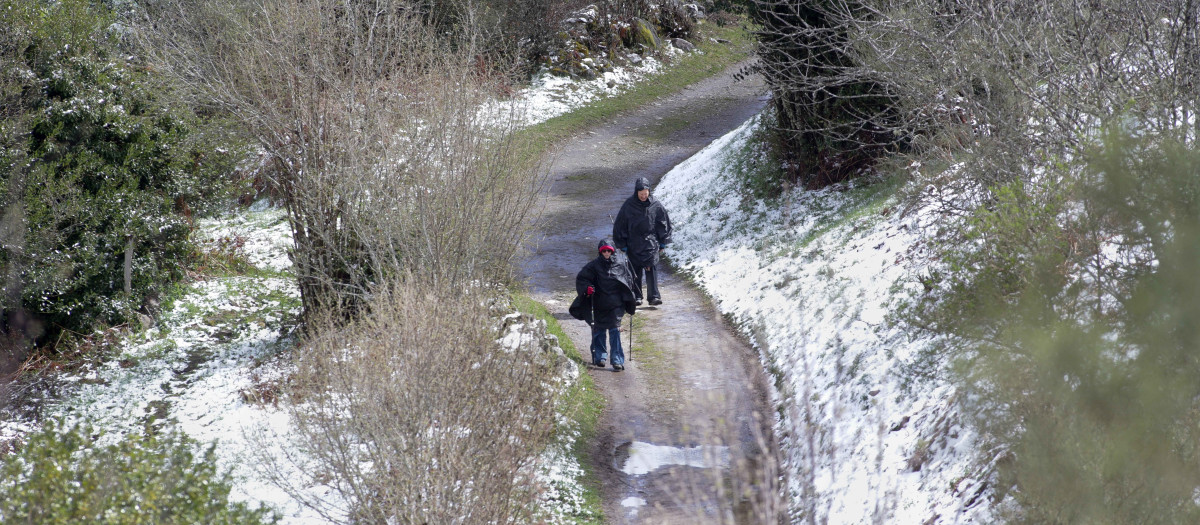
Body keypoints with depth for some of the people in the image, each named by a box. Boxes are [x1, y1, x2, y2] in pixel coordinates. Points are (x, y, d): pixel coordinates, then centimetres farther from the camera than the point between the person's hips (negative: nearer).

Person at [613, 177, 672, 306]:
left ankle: (654, 296, -13)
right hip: (633, 245, 1)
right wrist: (622, 245, 3)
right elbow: (619, 225, 3)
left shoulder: (655, 205, -2)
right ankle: (636, 296, 13)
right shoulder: (628, 206, -4)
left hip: (651, 244, -1)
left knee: (652, 269, -11)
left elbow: (664, 223, 8)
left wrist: (663, 243, 8)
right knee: (635, 271, 5)